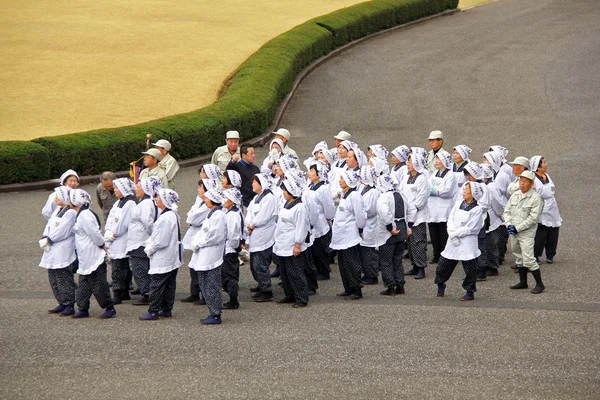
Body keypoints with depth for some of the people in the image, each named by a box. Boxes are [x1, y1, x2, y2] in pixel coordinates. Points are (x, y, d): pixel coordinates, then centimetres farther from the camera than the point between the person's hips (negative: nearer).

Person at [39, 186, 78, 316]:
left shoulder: (71, 213, -13)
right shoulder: (58, 210, 15)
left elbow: (61, 232, -17)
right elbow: (49, 225, 12)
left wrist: (48, 240, -11)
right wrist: (45, 238, -4)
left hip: (63, 251, -9)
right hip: (52, 251, 9)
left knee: (64, 279, -6)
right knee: (53, 279, 11)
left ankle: (69, 306, -1)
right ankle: (62, 304, 19)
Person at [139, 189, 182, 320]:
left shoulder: (165, 218, -22)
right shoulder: (173, 215, 11)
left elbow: (161, 241, -23)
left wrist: (150, 249, -8)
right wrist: (149, 246, 8)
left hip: (162, 259, -10)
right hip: (172, 258, 10)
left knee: (156, 284, -5)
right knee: (169, 283, 13)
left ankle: (153, 311, -2)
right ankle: (167, 309, 20)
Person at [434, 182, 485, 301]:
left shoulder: (477, 209, -8)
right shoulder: (458, 204, 9)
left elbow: (470, 228, -13)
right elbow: (450, 220, 4)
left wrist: (455, 233, -11)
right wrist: (452, 234, -10)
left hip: (468, 243, -5)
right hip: (453, 242, 5)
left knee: (470, 269, 0)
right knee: (443, 265, 8)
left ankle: (470, 292, 13)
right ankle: (440, 286, 30)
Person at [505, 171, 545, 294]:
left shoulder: (536, 198, -11)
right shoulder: (514, 195, 10)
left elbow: (533, 218, -16)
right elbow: (507, 211, 12)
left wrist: (517, 228, -17)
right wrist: (508, 224, -7)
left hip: (527, 233, -7)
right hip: (513, 233, 7)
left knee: (528, 259, -13)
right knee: (519, 257, 15)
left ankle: (540, 284, -6)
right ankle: (523, 282, 27)